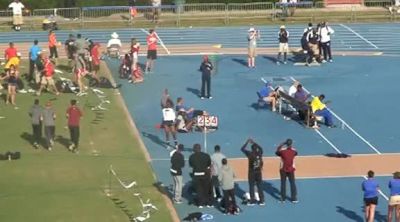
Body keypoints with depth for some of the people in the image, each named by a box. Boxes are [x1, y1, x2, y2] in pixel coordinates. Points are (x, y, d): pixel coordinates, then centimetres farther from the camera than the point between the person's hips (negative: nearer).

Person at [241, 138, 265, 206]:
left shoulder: (250, 154, -13)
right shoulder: (259, 153, -4)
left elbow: (242, 149, -4)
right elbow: (260, 148, 19)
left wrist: (247, 142, 5)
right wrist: (253, 142, 23)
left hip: (252, 173, -3)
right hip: (258, 172, 3)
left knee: (251, 187, 6)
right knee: (260, 187, 9)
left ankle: (252, 201, 8)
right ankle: (261, 201, 12)